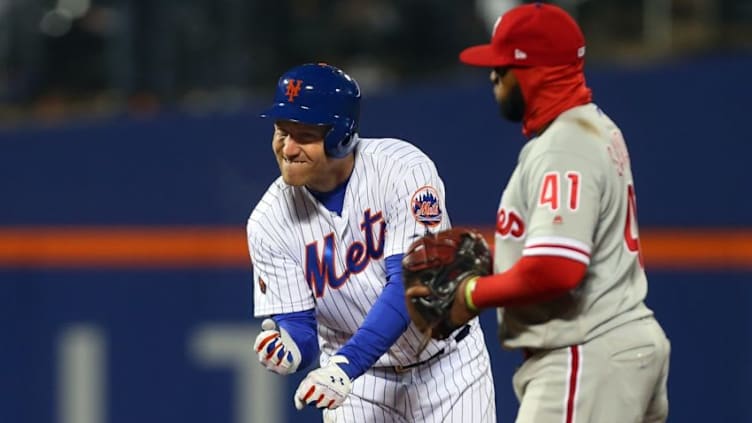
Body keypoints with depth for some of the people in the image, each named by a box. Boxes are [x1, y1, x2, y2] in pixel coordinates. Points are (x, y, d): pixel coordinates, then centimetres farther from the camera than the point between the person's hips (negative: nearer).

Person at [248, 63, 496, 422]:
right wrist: (287, 350, -34)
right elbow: (299, 327, -8)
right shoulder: (269, 222, -11)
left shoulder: (403, 170, -21)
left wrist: (345, 365, -39)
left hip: (447, 366, -2)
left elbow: (411, 285, -28)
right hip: (358, 382, 2)